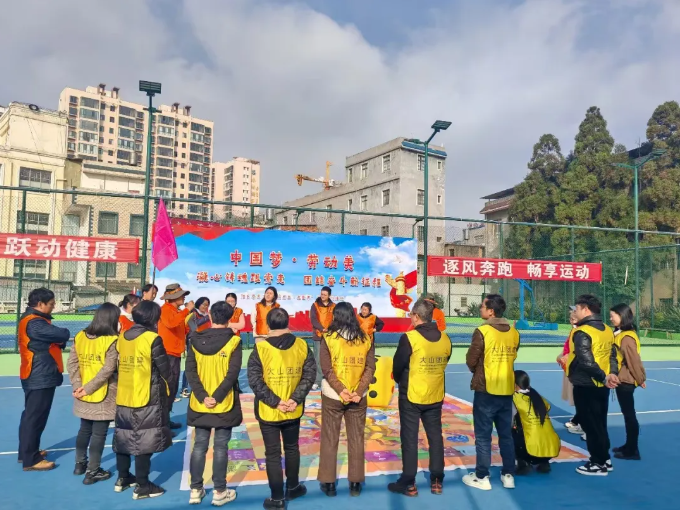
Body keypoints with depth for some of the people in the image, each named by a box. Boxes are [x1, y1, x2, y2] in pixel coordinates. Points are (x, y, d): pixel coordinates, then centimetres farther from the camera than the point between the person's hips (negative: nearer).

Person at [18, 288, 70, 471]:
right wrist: (64, 335, -5)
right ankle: (30, 460, 6)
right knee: (35, 417, -2)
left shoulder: (33, 319, 13)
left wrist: (60, 340, -9)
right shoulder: (34, 323, -21)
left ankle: (26, 452, 30)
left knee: (31, 415, 19)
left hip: (36, 376, 11)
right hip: (40, 377, -11)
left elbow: (53, 338, 12)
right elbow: (63, 334, -28)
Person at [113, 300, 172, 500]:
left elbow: (119, 365, 12)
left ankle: (122, 478, 31)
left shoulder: (122, 337, 5)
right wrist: (163, 385, 11)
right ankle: (142, 486, 9)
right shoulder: (153, 339, -15)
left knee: (125, 438, 18)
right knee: (144, 442, 2)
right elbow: (165, 370, -8)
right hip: (148, 398, -7)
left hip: (123, 397, 7)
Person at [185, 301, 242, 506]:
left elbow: (190, 371, -5)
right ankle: (220, 492, 15)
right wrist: (217, 397, -14)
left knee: (199, 446, 14)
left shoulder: (195, 339, 0)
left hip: (200, 404, 3)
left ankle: (196, 490, 22)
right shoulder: (233, 340, -9)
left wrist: (202, 397, -8)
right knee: (220, 447, 6)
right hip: (224, 404, -3)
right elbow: (233, 373, -17)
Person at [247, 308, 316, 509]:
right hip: (293, 410, 3)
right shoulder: (302, 346, -5)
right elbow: (309, 375, -7)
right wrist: (295, 399, -9)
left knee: (273, 454, 10)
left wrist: (274, 402, -14)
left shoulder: (260, 348, -14)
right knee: (292, 448, 23)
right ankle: (292, 488, 38)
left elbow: (255, 380, -17)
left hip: (268, 411, -3)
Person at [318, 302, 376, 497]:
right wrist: (358, 392, -11)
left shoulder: (328, 338, -8)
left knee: (330, 439, 11)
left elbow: (326, 369, -14)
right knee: (356, 439, 13)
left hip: (332, 396, -2)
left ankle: (328, 482, 19)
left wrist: (341, 391, -17)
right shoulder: (366, 339, -1)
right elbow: (370, 368, -6)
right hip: (358, 397, 2)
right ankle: (355, 483, 21)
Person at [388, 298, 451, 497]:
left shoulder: (409, 338, -18)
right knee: (435, 437, 15)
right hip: (436, 397, 5)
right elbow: (443, 365, 7)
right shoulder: (445, 339, -2)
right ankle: (436, 481, 23)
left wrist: (400, 381, 13)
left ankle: (408, 483, 13)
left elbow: (398, 367, -8)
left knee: (409, 439, 6)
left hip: (411, 396, -4)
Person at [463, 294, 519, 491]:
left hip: (486, 389, -5)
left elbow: (471, 360, -9)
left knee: (483, 435, 5)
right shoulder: (514, 333, 1)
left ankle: (482, 477, 12)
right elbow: (512, 357, 10)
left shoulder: (482, 331, -16)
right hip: (507, 389, 6)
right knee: (506, 434, 15)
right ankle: (508, 475, 23)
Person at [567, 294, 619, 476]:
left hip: (585, 386, -8)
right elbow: (613, 355, 8)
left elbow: (586, 361, -25)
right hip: (601, 386, 9)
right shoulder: (607, 330, 8)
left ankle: (598, 464, 12)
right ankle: (605, 459, 29)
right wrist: (612, 374, -2)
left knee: (590, 425, 3)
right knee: (600, 423, 19)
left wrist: (603, 377, -19)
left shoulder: (582, 332, -19)